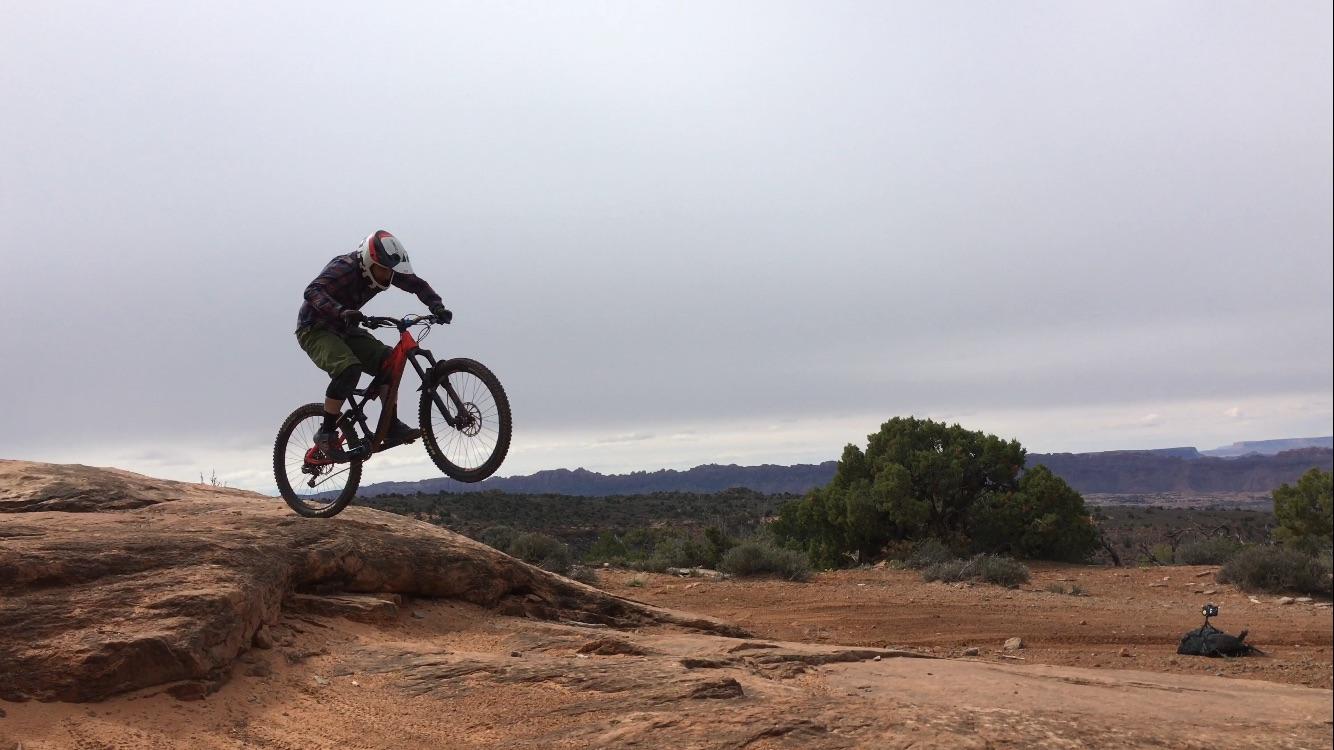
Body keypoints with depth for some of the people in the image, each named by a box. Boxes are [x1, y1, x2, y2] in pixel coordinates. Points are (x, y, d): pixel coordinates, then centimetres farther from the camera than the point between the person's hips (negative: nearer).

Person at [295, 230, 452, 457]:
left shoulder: (385, 270, -7)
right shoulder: (344, 267, -27)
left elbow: (417, 285, 3)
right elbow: (313, 291, -42)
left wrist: (437, 307, -15)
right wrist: (341, 313, -59)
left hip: (344, 329, 7)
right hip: (315, 330, -7)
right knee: (349, 368, -32)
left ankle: (391, 428, -6)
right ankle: (326, 433, -19)